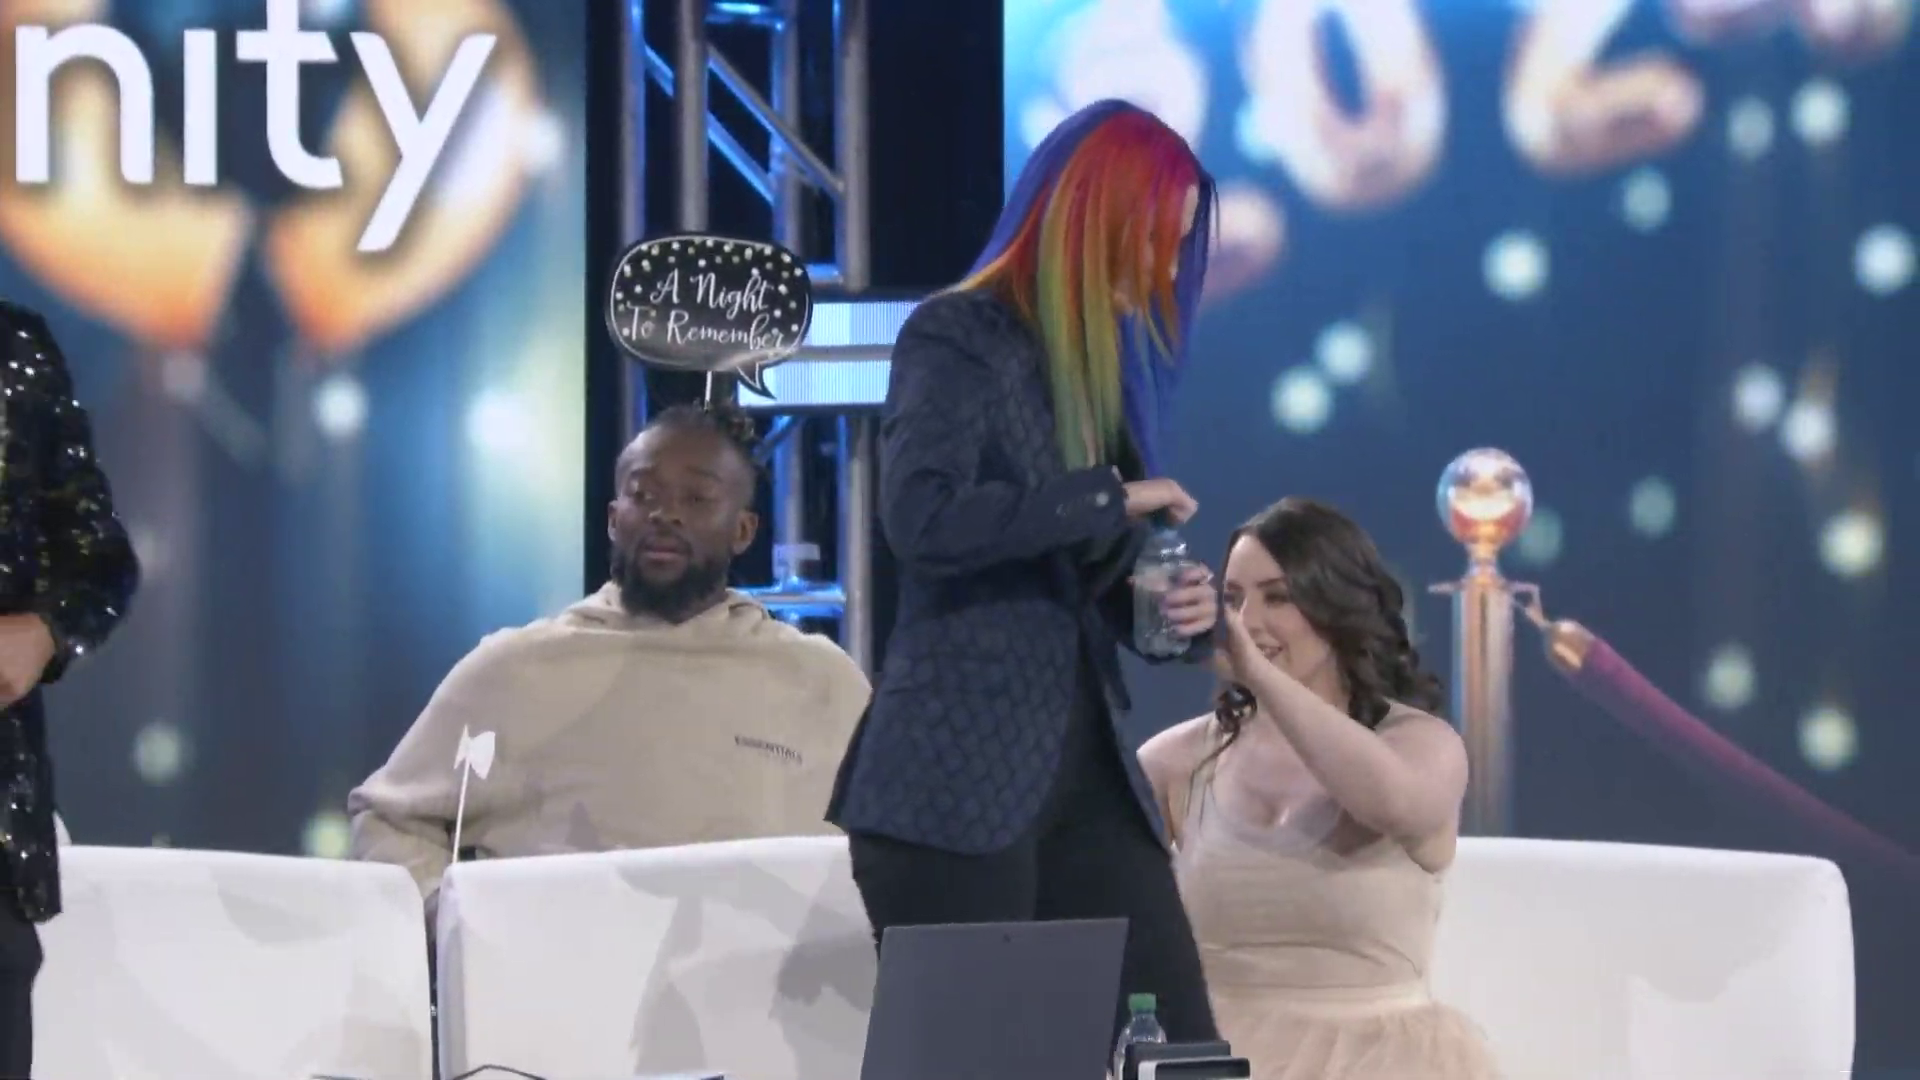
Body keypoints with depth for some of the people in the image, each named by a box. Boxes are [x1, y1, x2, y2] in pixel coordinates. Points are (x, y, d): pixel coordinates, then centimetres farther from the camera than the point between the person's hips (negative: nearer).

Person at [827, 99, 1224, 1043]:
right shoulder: (957, 337, -6)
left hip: (1088, 774, 8)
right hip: (958, 778, -8)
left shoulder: (1106, 364, 18)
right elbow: (923, 518, -23)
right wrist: (1110, 498, -17)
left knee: (1179, 1055, 0)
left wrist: (1179, 608, 1)